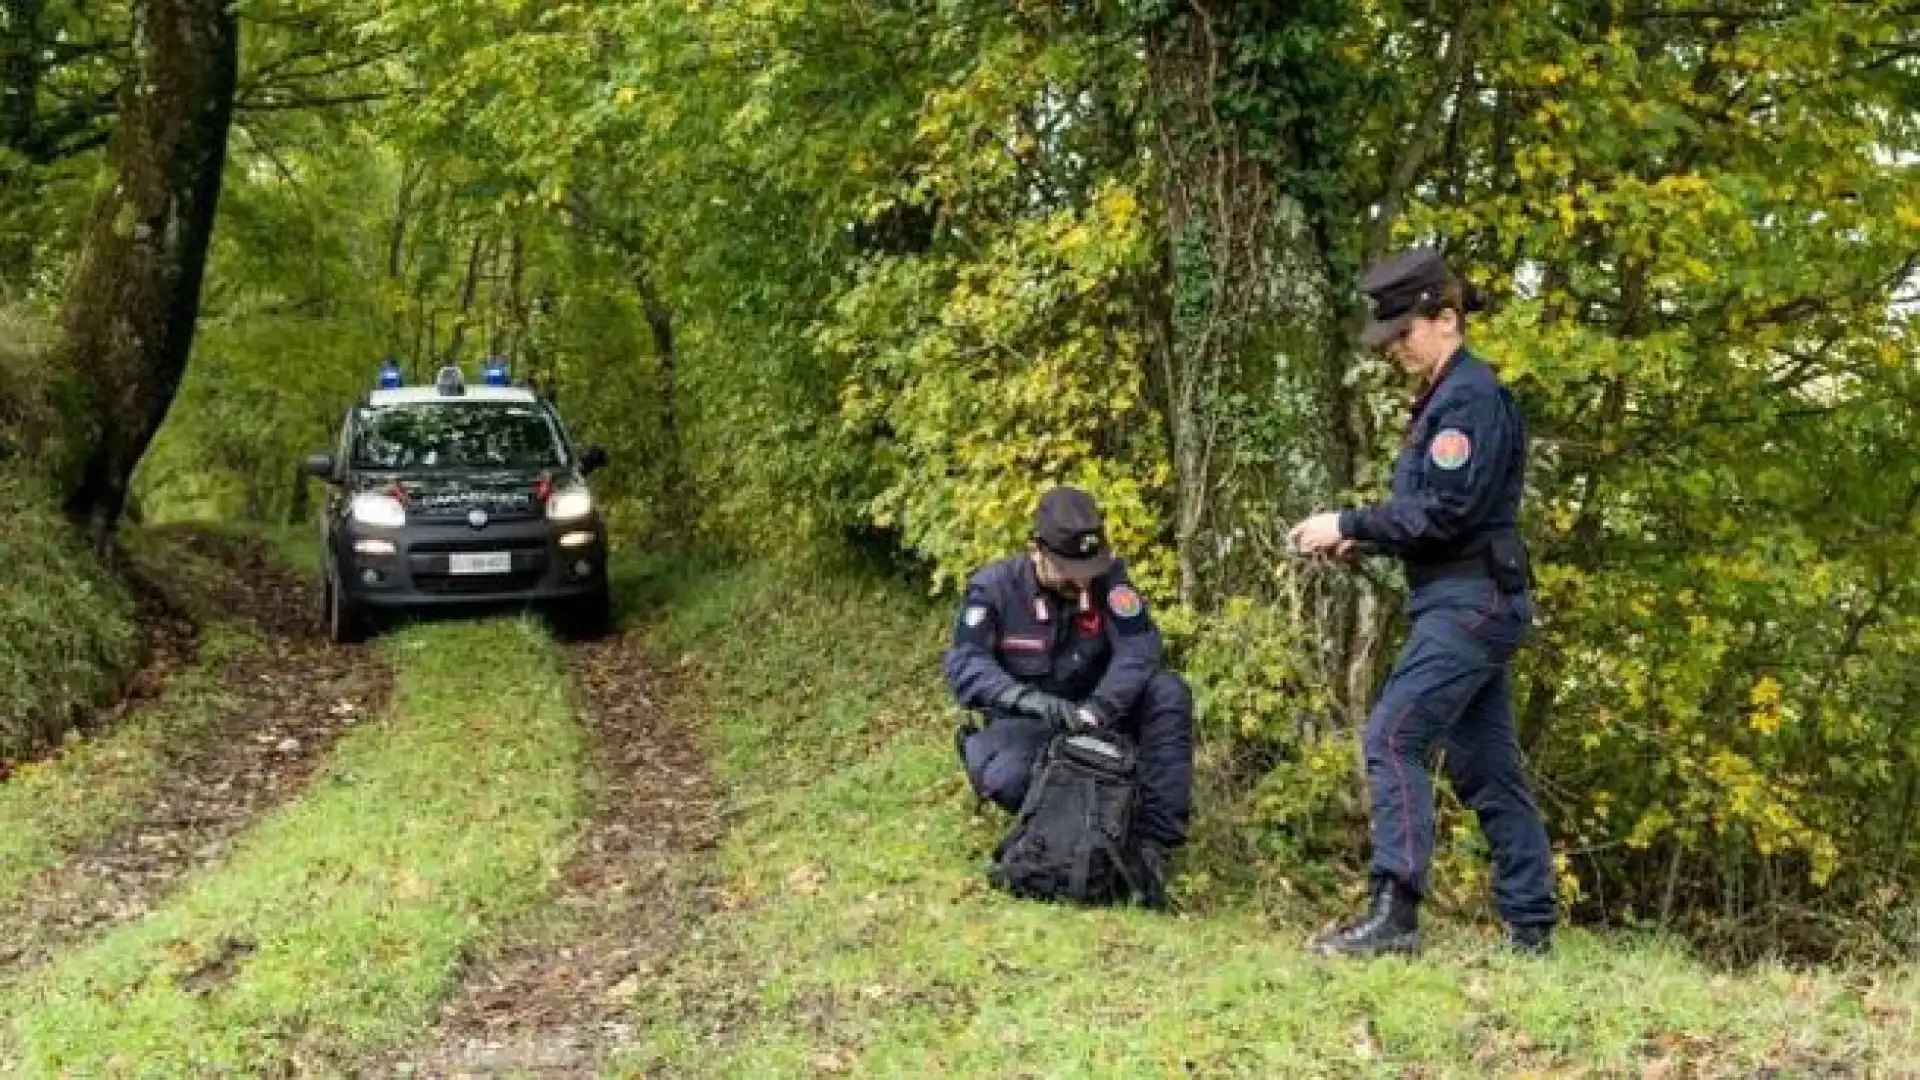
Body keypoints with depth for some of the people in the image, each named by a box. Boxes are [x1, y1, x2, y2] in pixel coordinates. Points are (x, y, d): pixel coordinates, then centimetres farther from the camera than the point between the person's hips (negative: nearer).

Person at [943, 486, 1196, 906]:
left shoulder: (1108, 574, -11)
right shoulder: (993, 587, -14)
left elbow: (1138, 646, -21)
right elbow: (964, 664, -24)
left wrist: (1096, 708, -38)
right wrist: (1031, 700, -41)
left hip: (1098, 709, 2)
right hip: (1028, 720, -2)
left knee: (1169, 693, -27)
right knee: (1005, 778, -37)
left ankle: (1155, 839, -26)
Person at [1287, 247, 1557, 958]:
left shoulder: (1470, 395, -12)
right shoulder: (1445, 398, 19)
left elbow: (1443, 509, -20)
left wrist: (1348, 523, -14)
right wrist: (1361, 542, 6)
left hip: (1470, 602, -10)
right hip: (1469, 602, 10)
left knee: (1393, 739, -15)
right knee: (1485, 765, 11)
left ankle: (1394, 913, -18)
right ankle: (1530, 927, 16)